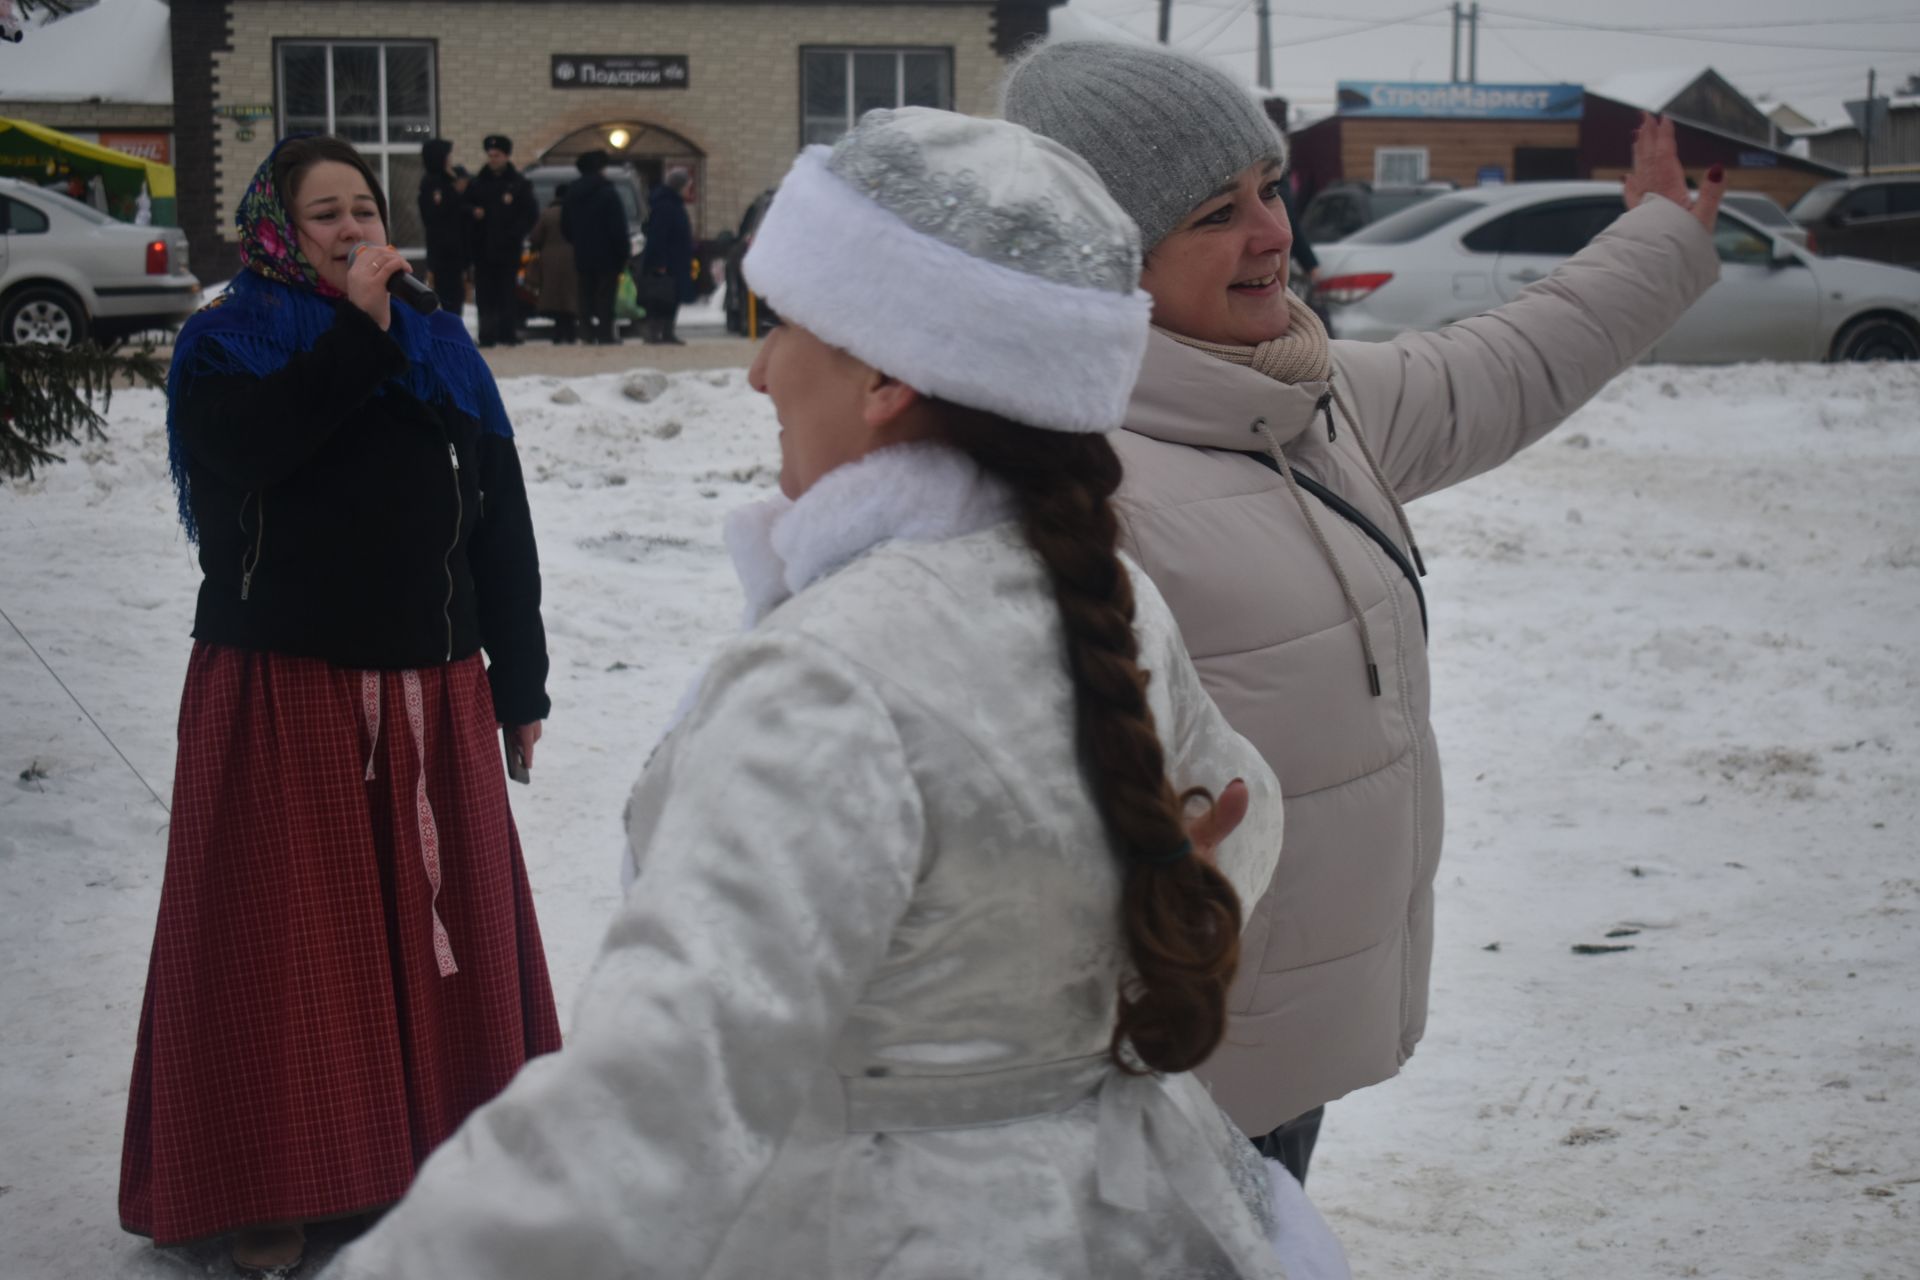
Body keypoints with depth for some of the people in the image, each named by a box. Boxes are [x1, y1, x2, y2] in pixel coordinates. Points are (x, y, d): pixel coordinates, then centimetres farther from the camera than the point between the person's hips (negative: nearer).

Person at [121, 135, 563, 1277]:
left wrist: (519, 681, 8)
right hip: (281, 688, -3)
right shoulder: (224, 348, 3)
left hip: (432, 692, 3)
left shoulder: (441, 351, 12)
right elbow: (248, 447, -22)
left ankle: (442, 1146, 23)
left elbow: (502, 527, 11)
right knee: (290, 931, 1)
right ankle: (272, 1184, 13)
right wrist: (356, 328, -19)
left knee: (442, 916, 8)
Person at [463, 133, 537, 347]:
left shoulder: (519, 183, 4)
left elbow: (532, 213, 1)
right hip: (482, 247, 3)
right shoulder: (477, 182, 13)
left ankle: (509, 332, 0)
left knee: (507, 291, -4)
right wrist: (472, 211, -8)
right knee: (485, 292, 0)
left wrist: (515, 233, -9)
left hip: (508, 247, -3)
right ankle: (487, 334, 3)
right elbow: (463, 204, 15)